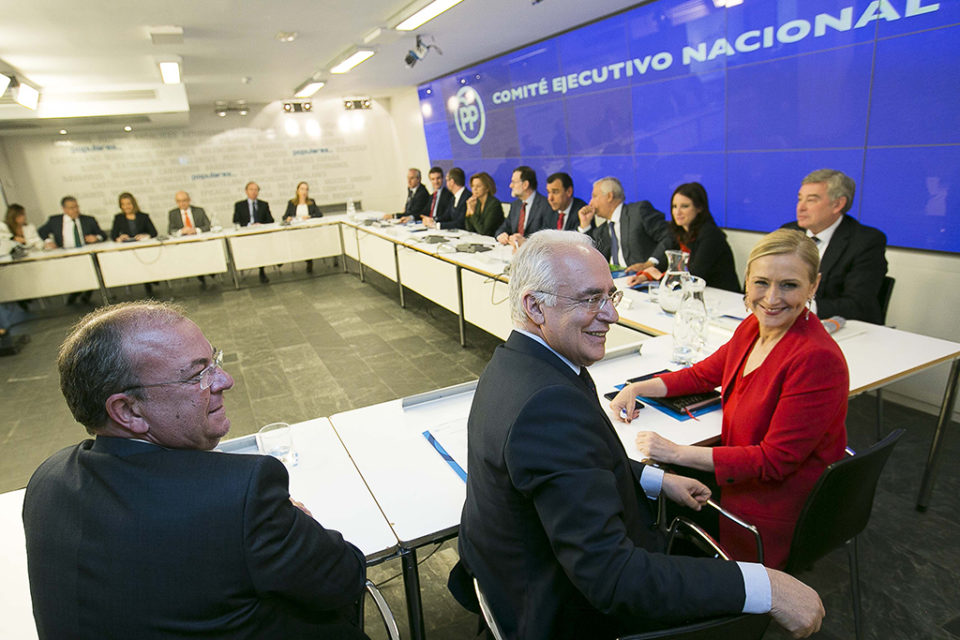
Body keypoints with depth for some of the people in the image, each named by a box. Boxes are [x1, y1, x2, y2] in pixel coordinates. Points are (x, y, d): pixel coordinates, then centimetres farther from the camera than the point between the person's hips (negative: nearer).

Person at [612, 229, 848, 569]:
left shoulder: (817, 359, -26)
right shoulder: (752, 327, -2)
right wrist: (637, 389, -1)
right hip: (741, 479, 7)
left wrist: (676, 452, -24)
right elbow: (703, 373, 12)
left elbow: (775, 461, -24)